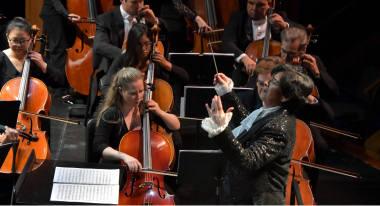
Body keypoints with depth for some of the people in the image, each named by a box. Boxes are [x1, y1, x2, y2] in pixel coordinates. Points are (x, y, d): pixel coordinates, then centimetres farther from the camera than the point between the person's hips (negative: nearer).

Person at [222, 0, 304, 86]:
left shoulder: (279, 16, 5)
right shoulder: (238, 17, -1)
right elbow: (226, 43, -18)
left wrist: (285, 26, -17)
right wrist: (244, 58, -37)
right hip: (245, 73, -1)